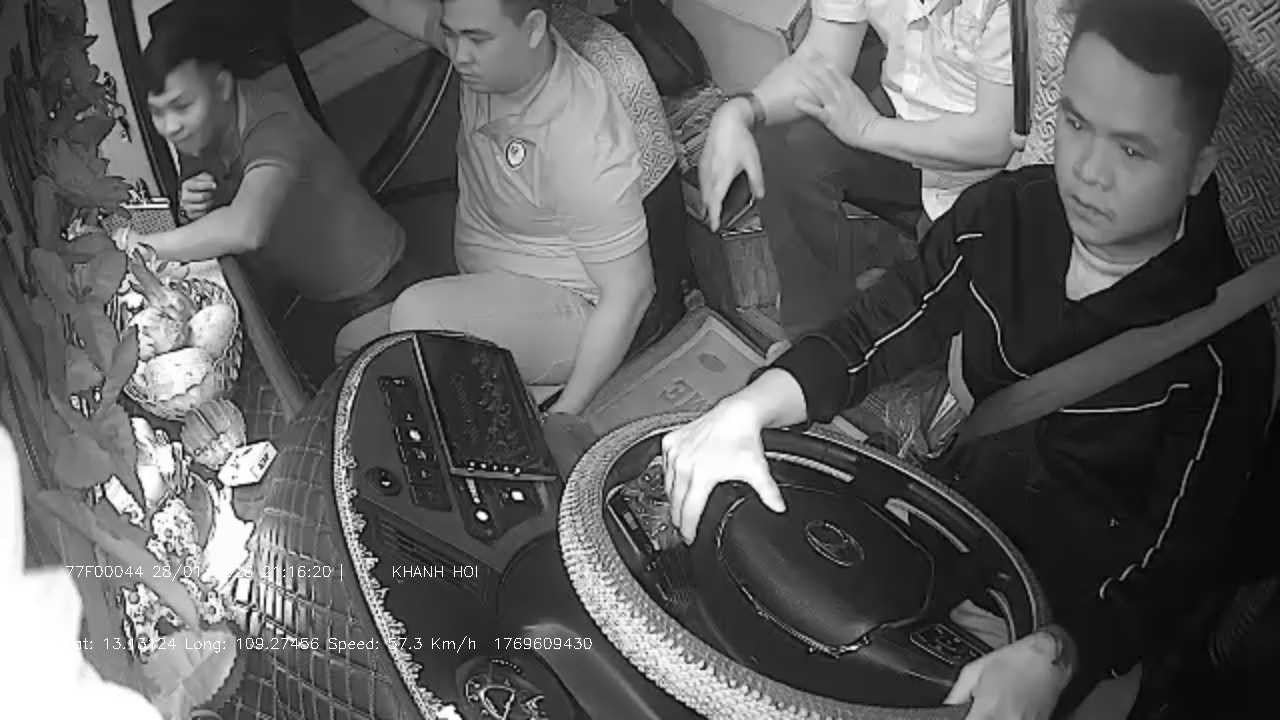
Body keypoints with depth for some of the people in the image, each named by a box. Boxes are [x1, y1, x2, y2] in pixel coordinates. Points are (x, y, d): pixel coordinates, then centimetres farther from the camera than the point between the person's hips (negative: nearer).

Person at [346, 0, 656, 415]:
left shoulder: (585, 147, -31)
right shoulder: (494, 53, -10)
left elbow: (628, 293, -25)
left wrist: (565, 414, -23)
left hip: (569, 311, -8)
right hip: (487, 287, 8)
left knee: (418, 317, -31)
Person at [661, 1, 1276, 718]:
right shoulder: (1004, 214, -9)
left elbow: (1168, 577, -22)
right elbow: (867, 338, -4)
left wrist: (1052, 659, -40)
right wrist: (747, 409, -22)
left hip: (1079, 614, -4)